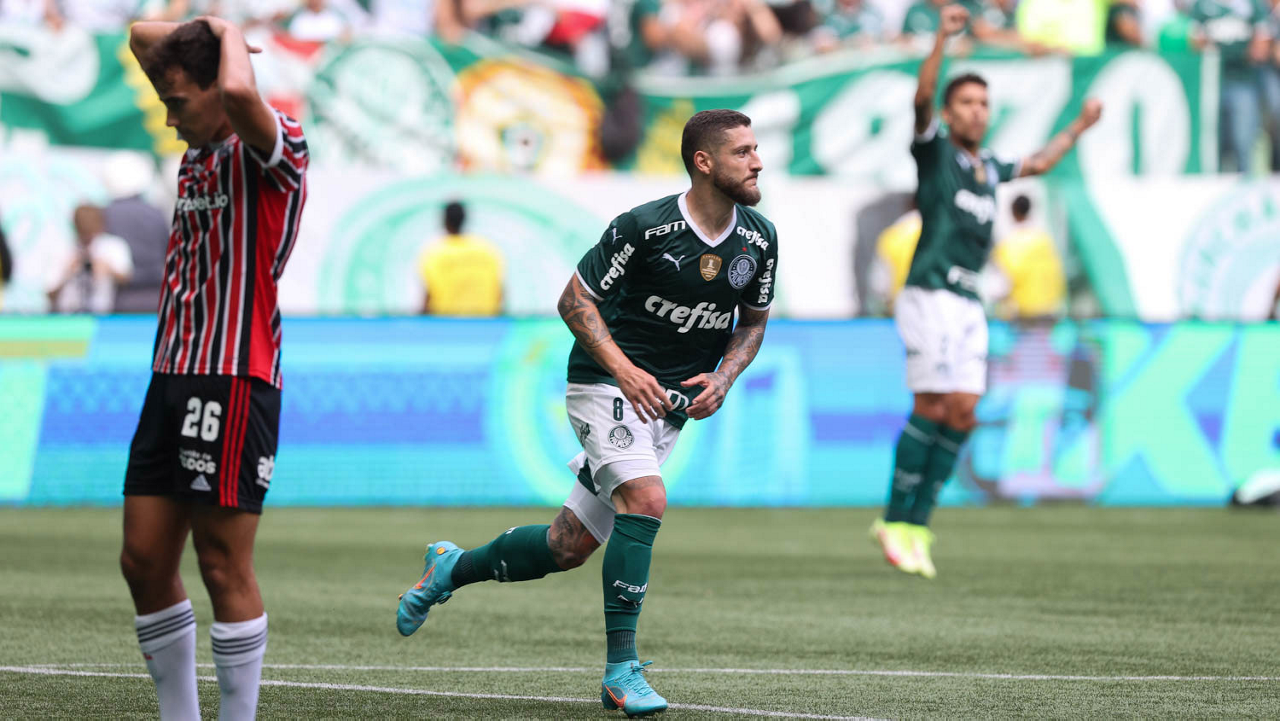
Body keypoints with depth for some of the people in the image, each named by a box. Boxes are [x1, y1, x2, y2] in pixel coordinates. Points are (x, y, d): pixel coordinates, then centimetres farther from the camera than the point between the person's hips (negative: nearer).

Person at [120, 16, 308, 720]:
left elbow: (239, 92, -31)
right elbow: (142, 38, 27)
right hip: (172, 374, 9)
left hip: (233, 380, -9)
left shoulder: (275, 143, -7)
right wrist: (200, 30, 10)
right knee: (144, 561, 6)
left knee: (224, 567, -7)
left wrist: (229, 35, -11)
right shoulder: (199, 147, 16)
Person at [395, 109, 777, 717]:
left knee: (570, 546, 6)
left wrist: (723, 378, -4)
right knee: (646, 499, -30)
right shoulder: (645, 227, -18)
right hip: (606, 387, -6)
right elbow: (575, 300, -10)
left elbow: (754, 320, 15)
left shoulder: (759, 239, -1)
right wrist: (624, 369, -23)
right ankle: (620, 667, -23)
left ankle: (452, 568, 32)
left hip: (672, 405, 6)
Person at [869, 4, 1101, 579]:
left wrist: (1079, 128, 46)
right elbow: (921, 100, -19)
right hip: (930, 295, -7)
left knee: (962, 413, -1)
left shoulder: (987, 167, 20)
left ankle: (917, 525, 4)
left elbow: (1036, 165, 40)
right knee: (932, 407, -13)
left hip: (968, 305, 7)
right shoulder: (934, 150, 0)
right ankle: (896, 521, -4)